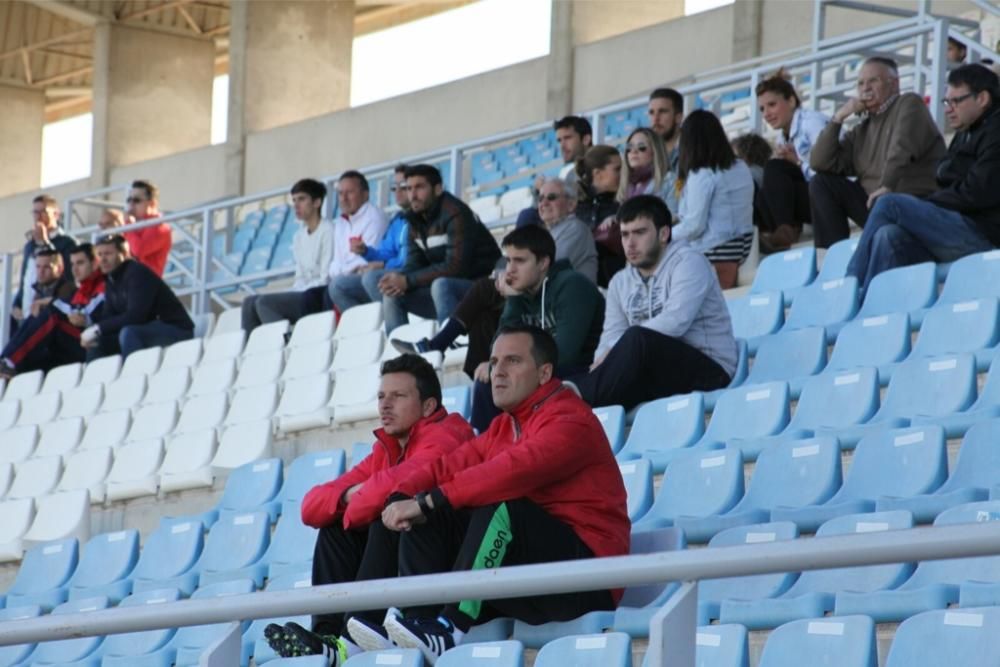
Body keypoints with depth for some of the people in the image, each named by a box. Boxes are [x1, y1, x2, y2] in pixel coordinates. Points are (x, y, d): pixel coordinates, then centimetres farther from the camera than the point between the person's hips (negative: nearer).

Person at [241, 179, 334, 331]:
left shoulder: (327, 230, -6)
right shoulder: (299, 236, 19)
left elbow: (326, 278, -12)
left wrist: (296, 292, -13)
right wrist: (293, 291, -3)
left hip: (320, 297, -8)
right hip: (302, 294, 8)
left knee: (264, 302, -21)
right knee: (250, 302, -6)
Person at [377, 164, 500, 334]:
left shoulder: (454, 214, -18)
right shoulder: (416, 220, 8)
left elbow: (455, 267, -25)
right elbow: (414, 264, 5)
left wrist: (407, 281, -24)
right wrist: (399, 278, -19)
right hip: (446, 292, 8)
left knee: (441, 285, -36)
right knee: (392, 293, -3)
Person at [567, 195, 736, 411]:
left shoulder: (688, 262, -5)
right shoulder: (621, 282, 16)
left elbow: (675, 321, -21)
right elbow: (611, 337, 4)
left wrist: (616, 351, -22)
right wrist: (601, 363, -21)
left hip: (707, 368, -6)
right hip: (657, 374, 6)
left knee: (637, 339, -34)